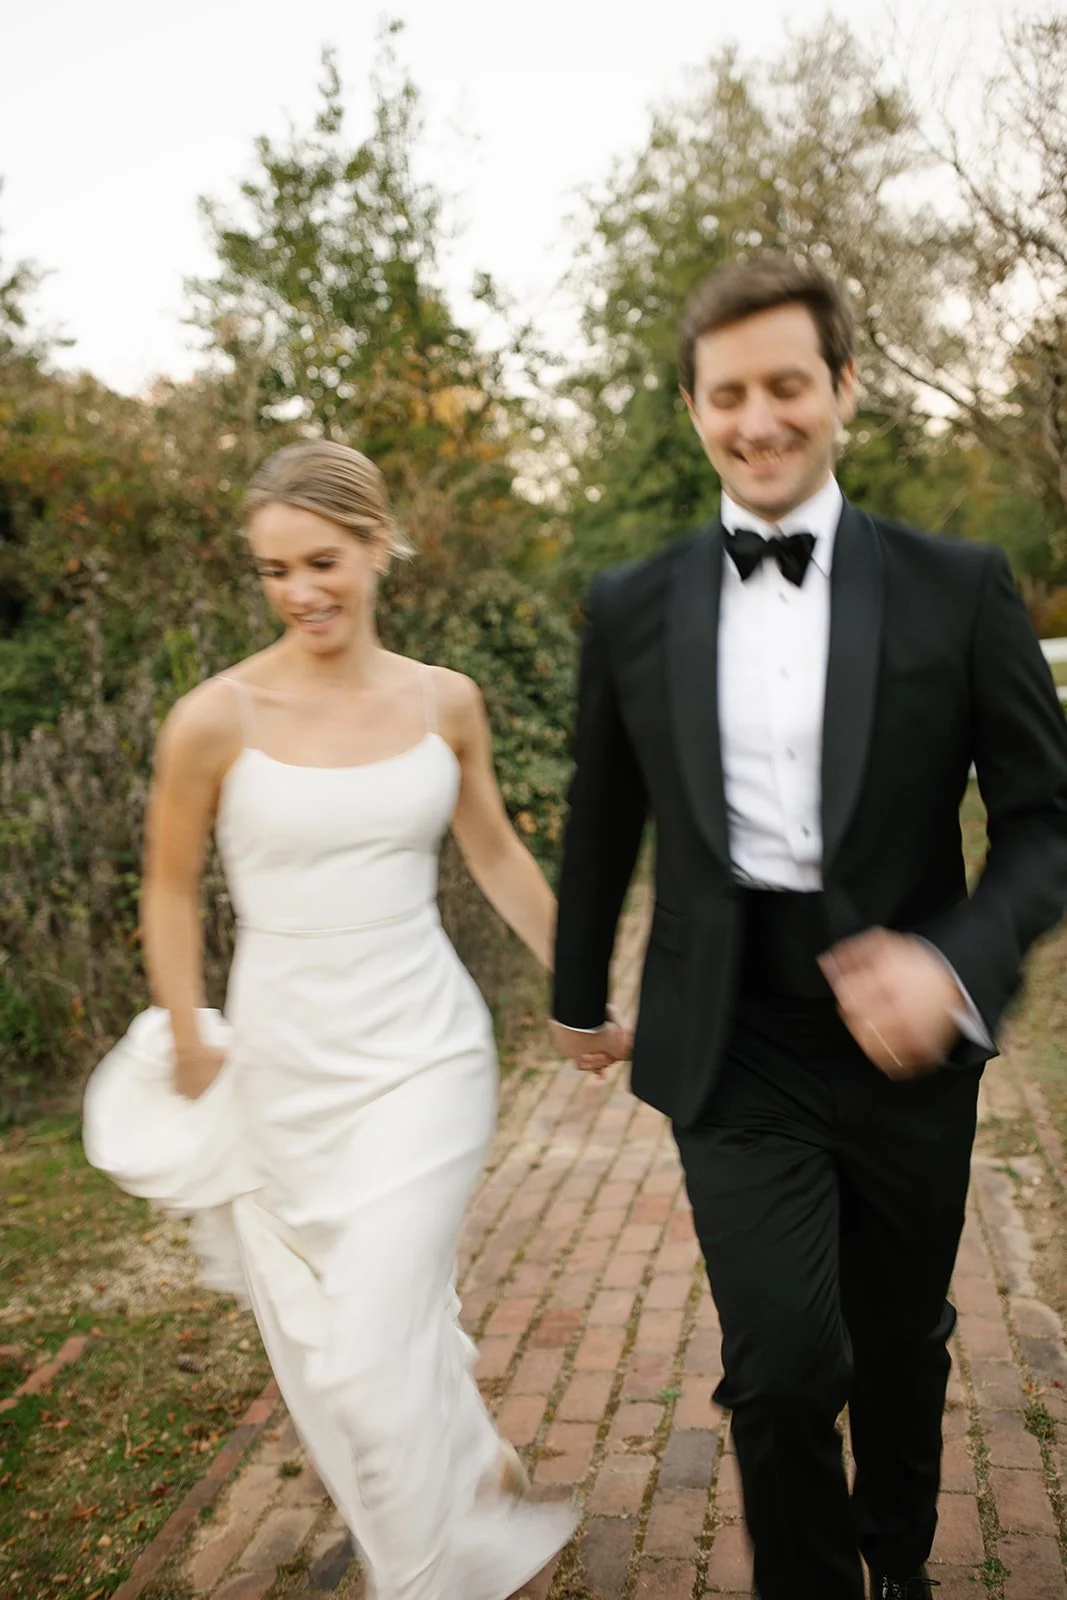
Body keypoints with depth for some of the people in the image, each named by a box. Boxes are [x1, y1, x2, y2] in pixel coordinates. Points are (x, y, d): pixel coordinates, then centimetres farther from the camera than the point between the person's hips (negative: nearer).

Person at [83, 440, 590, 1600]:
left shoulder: (444, 702, -4)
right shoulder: (216, 719, -12)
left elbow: (496, 856, 9)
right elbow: (170, 888, 2)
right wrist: (188, 1046, 7)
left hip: (423, 1052, 0)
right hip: (284, 1060, 1)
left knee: (372, 1349, -4)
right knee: (316, 1341, 15)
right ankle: (475, 1476, 46)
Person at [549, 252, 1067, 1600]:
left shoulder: (958, 588, -5)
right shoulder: (632, 610, -1)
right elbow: (602, 822, 10)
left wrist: (957, 961, -21)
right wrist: (579, 993, 20)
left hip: (905, 1035, 1)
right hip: (731, 1044, 0)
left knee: (902, 1347, 20)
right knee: (783, 1364, -9)